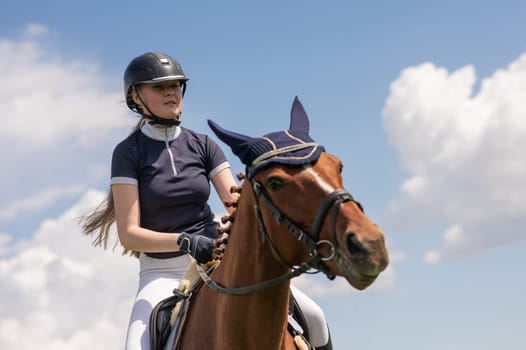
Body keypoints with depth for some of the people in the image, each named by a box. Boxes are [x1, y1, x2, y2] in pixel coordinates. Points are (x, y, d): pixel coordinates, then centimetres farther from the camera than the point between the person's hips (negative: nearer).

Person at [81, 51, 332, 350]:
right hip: (162, 271, -3)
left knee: (314, 318, -13)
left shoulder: (202, 145, 7)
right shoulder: (129, 152, -4)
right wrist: (184, 241, -27)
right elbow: (128, 233, -12)